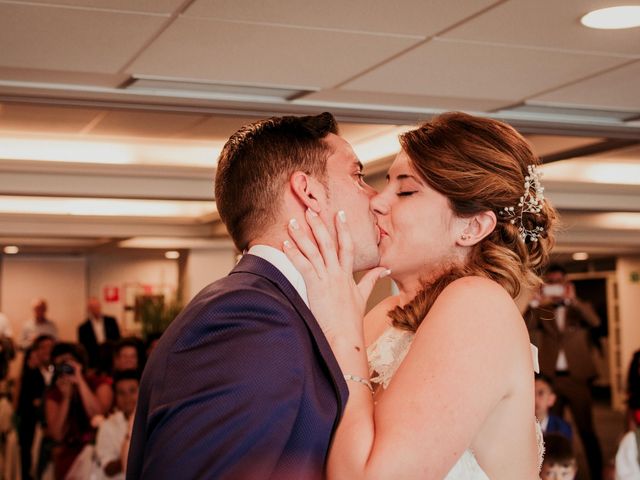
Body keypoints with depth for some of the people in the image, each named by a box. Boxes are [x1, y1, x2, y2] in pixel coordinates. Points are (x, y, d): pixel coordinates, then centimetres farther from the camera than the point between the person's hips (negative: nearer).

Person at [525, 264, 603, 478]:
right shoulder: (541, 311, 11)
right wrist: (536, 302, -18)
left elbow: (594, 321, -11)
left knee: (587, 431, -1)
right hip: (550, 378, 1)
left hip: (577, 377, -1)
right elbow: (525, 328, -7)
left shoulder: (579, 308, 11)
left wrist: (572, 300, -23)